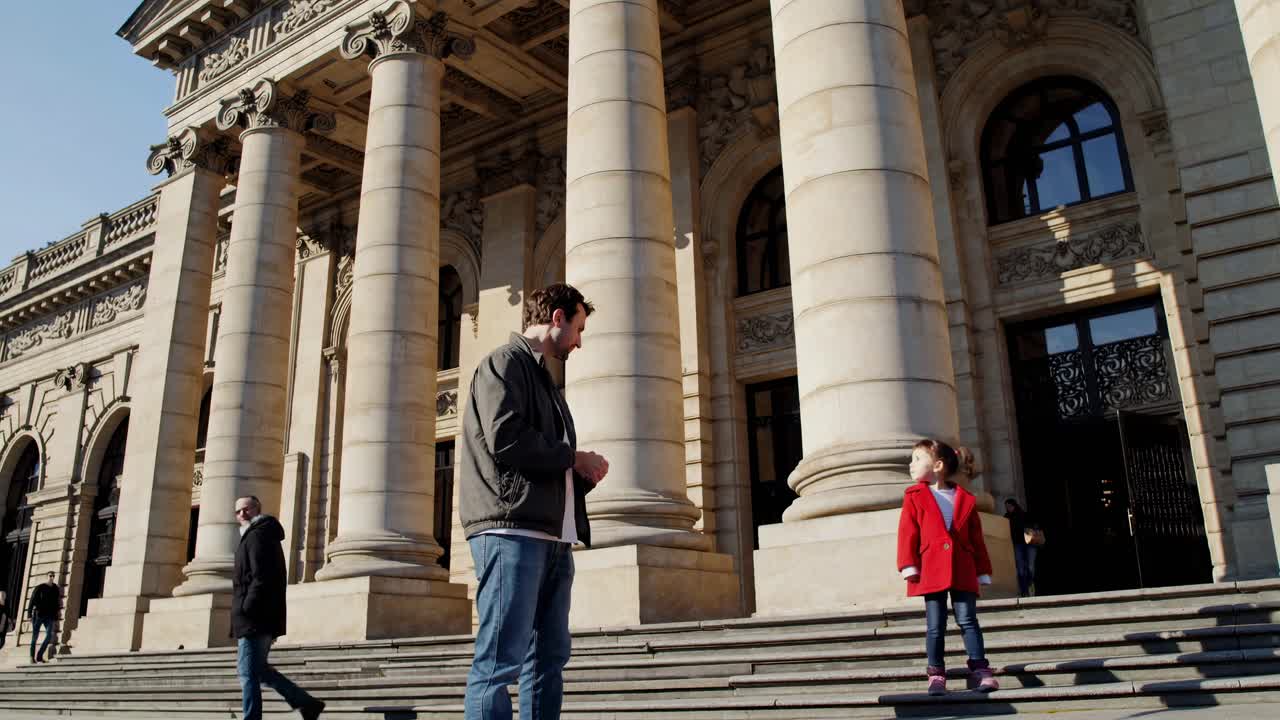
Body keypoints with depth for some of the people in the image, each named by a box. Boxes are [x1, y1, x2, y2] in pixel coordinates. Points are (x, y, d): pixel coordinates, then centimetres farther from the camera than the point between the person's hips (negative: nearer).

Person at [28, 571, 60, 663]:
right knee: (35, 636, 2)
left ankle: (39, 656, -1)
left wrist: (56, 618, 11)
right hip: (38, 615, -3)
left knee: (49, 636, -11)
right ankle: (32, 657, 13)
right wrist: (30, 615, -12)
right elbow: (32, 602, -3)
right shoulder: (39, 588, -2)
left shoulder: (55, 589, 9)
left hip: (49, 616, 3)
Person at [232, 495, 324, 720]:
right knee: (258, 669, 17)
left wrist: (246, 608, -20)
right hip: (266, 617, 10)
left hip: (254, 617, -10)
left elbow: (261, 577, -20)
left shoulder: (256, 535, -9)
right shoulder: (266, 535, 22)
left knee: (248, 672, -7)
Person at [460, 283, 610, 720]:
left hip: (553, 537, 9)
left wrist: (582, 473, 7)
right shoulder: (505, 362, -1)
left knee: (548, 658, 9)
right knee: (500, 660, -10)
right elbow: (505, 440, -17)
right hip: (512, 530, -9)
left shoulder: (542, 377, 26)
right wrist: (575, 458, -5)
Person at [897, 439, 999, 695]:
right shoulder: (914, 497, 6)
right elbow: (907, 534, -1)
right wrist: (909, 566, -10)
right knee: (935, 626, 3)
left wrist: (983, 572, 8)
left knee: (968, 621, 1)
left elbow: (977, 539, 10)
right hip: (931, 571, 0)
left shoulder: (966, 499, 9)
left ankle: (981, 670, 6)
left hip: (962, 571, 1)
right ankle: (936, 674, 9)